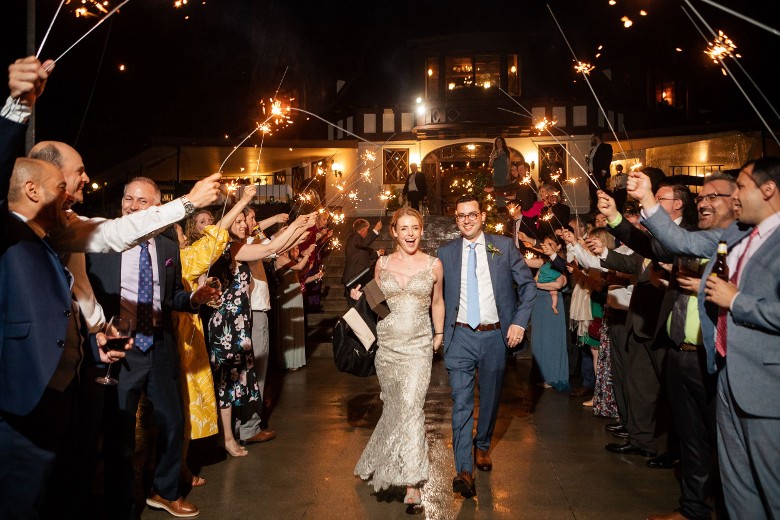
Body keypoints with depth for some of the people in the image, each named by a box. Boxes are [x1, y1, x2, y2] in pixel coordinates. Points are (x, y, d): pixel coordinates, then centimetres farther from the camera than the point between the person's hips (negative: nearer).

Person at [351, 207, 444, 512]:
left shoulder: (434, 265, 2)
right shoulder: (382, 264, 5)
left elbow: (437, 303, 13)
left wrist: (440, 334, 10)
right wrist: (361, 298, -3)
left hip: (418, 345, -2)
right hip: (387, 344, 2)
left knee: (411, 405, -13)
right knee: (393, 405, 11)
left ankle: (412, 482, -4)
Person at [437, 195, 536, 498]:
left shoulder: (504, 246, 1)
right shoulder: (446, 253, 3)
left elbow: (528, 285, 2)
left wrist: (519, 322, -7)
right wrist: (439, 331, -2)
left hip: (495, 336, 1)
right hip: (461, 337, 0)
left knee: (490, 398, 16)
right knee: (461, 402, -8)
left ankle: (482, 446, 40)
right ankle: (464, 470, -4)